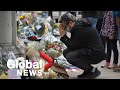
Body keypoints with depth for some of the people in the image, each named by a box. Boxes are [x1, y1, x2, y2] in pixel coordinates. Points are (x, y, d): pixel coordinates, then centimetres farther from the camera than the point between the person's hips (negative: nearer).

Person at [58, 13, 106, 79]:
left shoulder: (80, 29, -21)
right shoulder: (77, 26, 9)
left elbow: (73, 46, -20)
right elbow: (72, 44, 10)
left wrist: (63, 36, -13)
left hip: (96, 54, -10)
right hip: (88, 50, 10)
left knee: (70, 56, -23)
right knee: (66, 52, 7)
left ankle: (93, 70, -7)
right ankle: (88, 70, 11)